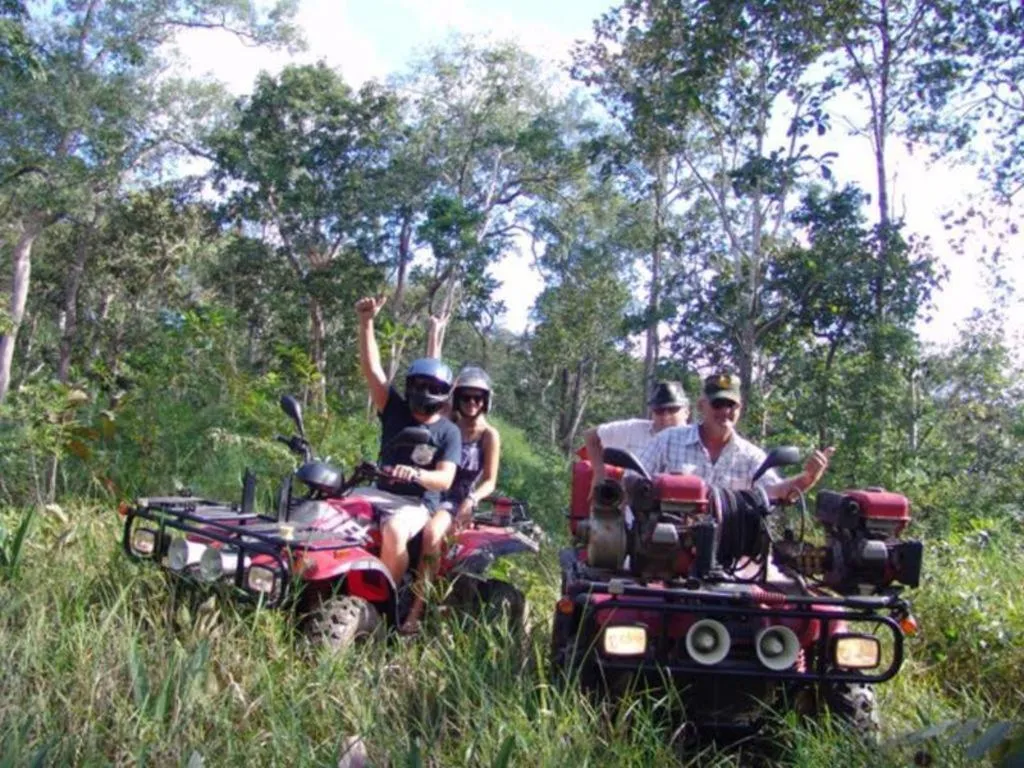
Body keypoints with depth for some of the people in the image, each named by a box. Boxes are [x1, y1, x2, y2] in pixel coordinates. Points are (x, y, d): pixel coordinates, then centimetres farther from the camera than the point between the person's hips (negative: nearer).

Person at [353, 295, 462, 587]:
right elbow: (372, 368, -4)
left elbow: (444, 479, -12)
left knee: (394, 532, -35)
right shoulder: (395, 410, 6)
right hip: (379, 493, 4)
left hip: (415, 503, -4)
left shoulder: (448, 432, -2)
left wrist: (414, 474, -33)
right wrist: (366, 323, -14)